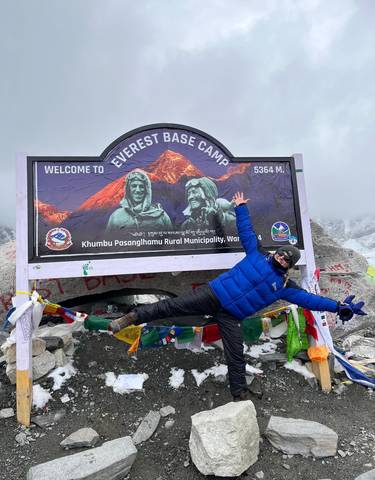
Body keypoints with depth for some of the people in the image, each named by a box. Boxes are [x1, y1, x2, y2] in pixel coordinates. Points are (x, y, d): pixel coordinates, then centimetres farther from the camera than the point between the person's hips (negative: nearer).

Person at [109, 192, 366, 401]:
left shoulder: (285, 286, 8)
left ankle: (240, 394, 20)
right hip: (212, 295, -1)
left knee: (236, 356, 1)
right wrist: (241, 207, 13)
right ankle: (133, 317, -3)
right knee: (172, 305, -11)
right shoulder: (257, 255, 5)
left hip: (230, 317, 2)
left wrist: (339, 306, 1)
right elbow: (247, 230, 11)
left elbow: (309, 298, 6)